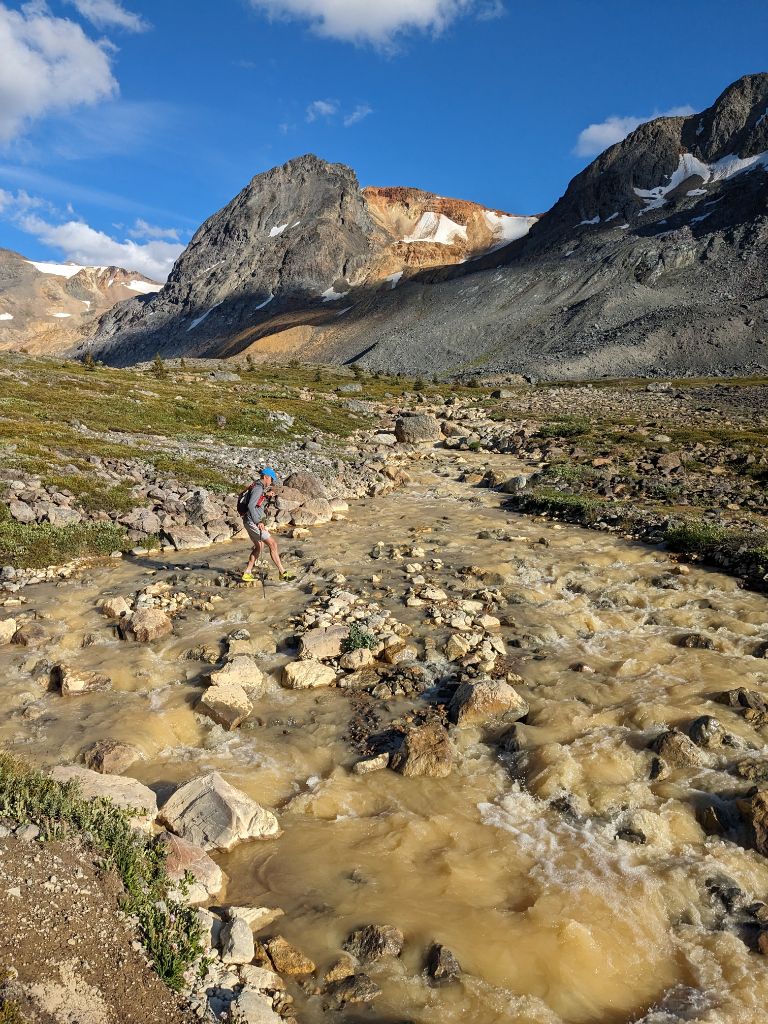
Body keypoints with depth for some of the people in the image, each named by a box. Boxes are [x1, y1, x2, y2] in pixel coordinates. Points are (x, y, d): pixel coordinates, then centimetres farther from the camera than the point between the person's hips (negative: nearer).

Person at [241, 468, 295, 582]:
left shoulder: (259, 488, 16)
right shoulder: (258, 488, -16)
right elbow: (251, 505, -27)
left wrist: (267, 496, 6)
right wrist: (258, 522, -31)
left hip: (251, 522, 11)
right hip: (252, 522, -11)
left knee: (259, 547, 22)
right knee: (272, 544, -10)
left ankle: (247, 573, 24)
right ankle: (282, 572, -9)